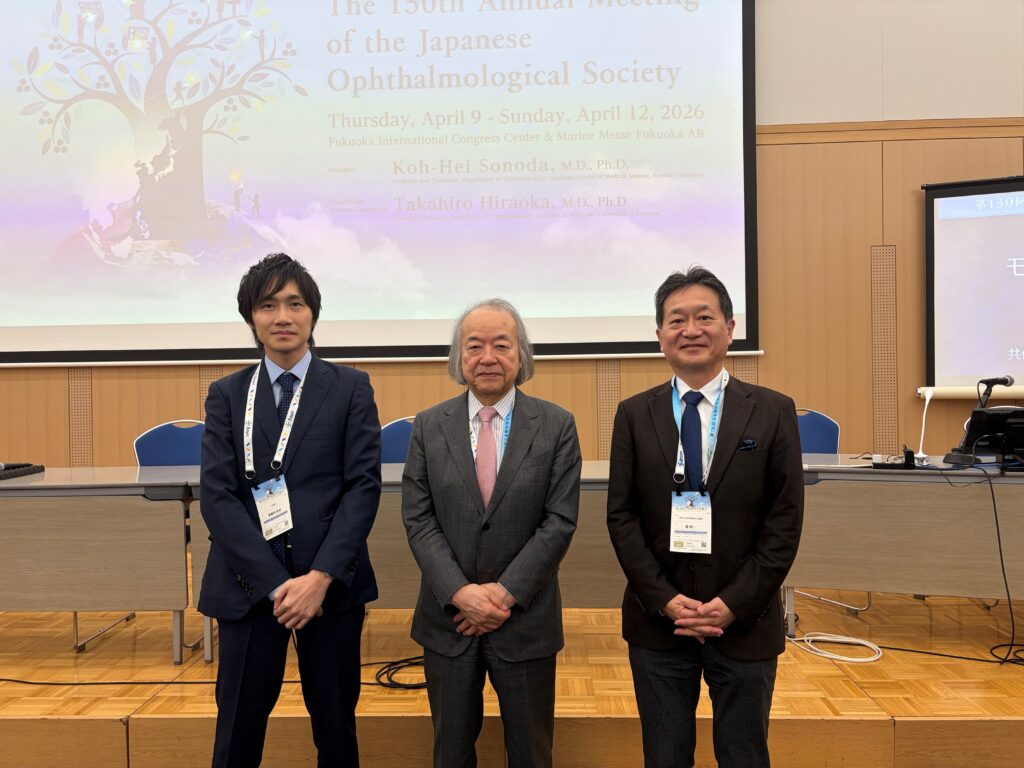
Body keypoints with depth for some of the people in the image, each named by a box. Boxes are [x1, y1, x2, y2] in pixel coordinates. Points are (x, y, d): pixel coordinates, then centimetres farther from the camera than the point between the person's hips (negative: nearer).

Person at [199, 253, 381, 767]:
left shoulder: (350, 389, 4)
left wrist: (320, 577, -14)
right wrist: (275, 582, -12)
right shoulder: (226, 395, 7)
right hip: (249, 584, 1)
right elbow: (217, 495, -2)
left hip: (331, 583, 0)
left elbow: (364, 486, -4)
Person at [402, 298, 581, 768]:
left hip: (525, 619, -1)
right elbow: (418, 520, -4)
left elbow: (560, 521, -9)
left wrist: (505, 593, -15)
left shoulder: (556, 426, -5)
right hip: (447, 619, 1)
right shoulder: (429, 427, 0)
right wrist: (460, 593, -15)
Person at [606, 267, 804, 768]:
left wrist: (734, 604, -11)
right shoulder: (635, 415, 2)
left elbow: (785, 521, -4)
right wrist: (665, 600, -10)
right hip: (657, 623, 1)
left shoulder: (773, 412, -2)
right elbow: (621, 516, -1)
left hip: (744, 624, -1)